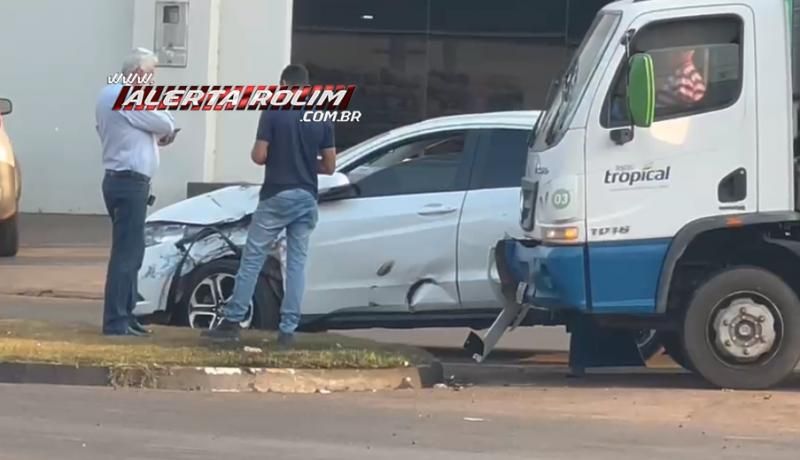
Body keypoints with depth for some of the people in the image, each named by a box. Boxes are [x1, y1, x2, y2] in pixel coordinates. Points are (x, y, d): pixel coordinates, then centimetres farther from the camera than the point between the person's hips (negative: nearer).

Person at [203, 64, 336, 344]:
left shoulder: (273, 113, -7)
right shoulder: (322, 119, 4)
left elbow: (259, 156, -9)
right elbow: (329, 166, 5)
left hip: (276, 197, -3)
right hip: (306, 199, 3)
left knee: (252, 259, 2)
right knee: (297, 263, 6)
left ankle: (232, 322, 2)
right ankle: (288, 329, 2)